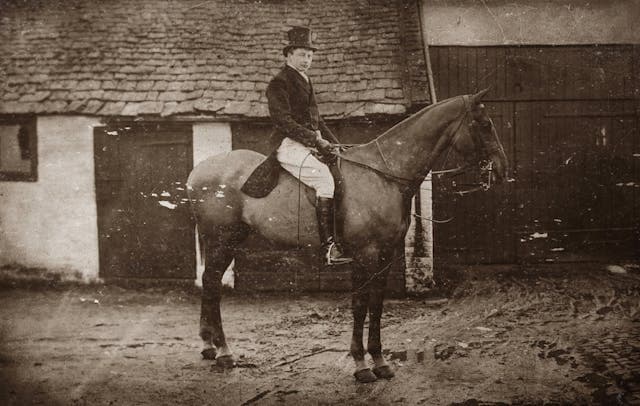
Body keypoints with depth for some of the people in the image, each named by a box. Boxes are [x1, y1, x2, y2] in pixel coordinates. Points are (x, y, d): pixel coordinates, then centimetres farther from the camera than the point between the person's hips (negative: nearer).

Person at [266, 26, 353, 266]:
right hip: (290, 146, -10)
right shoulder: (279, 83, -5)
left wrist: (333, 143, 14)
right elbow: (284, 122, -16)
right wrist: (315, 140, -20)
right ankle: (329, 248, -32)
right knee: (325, 179, -28)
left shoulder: (305, 82, 23)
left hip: (313, 145, 10)